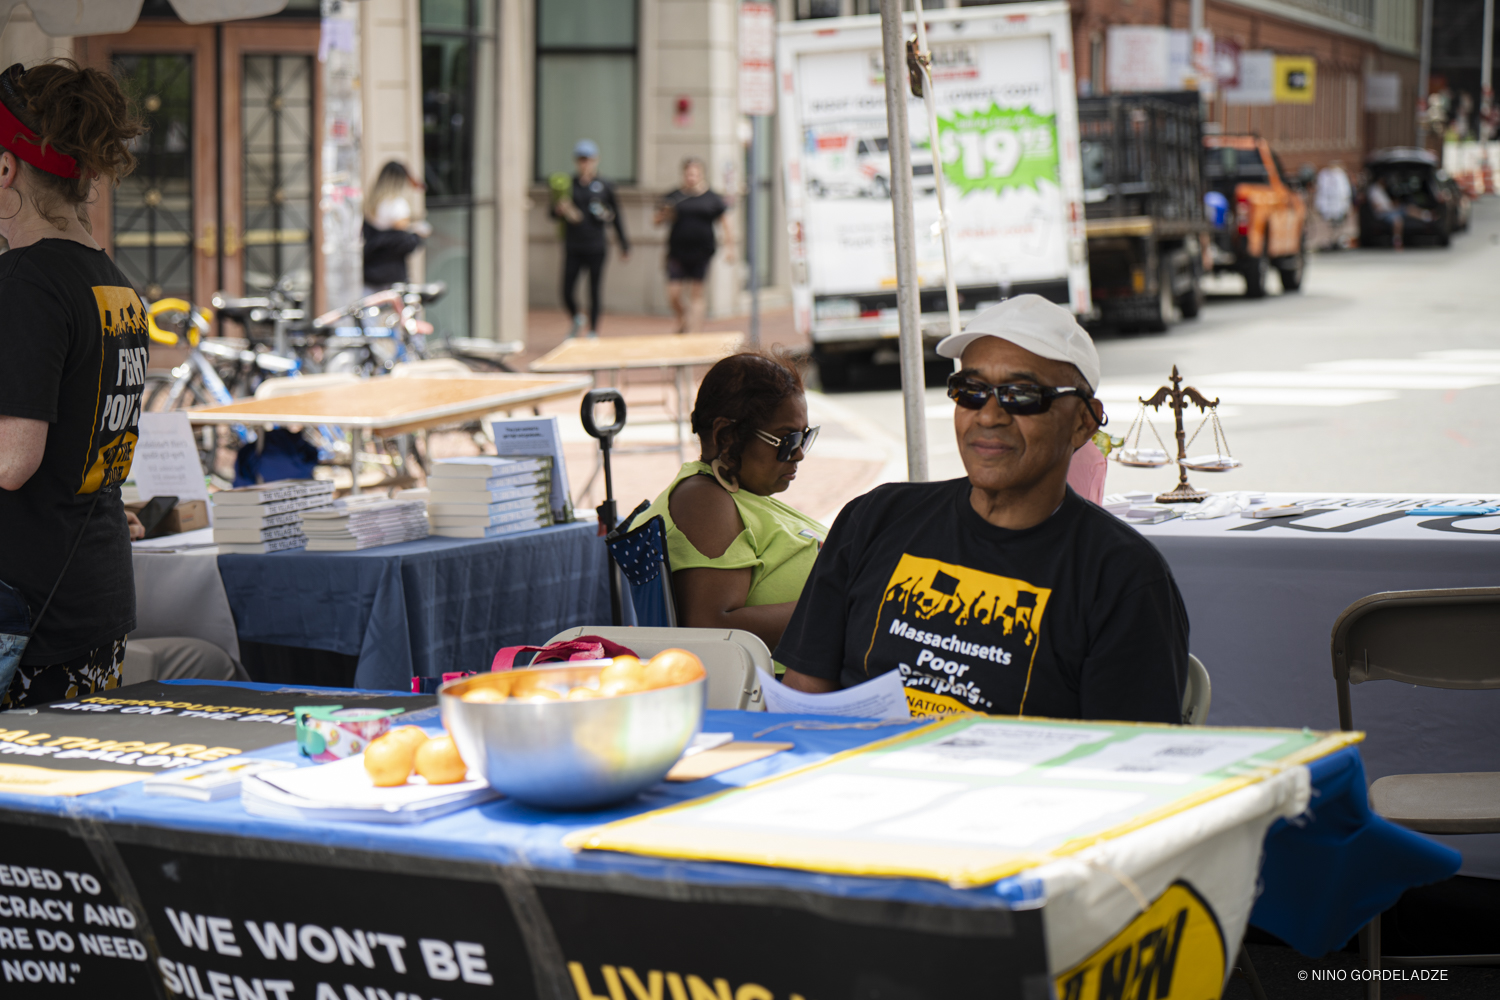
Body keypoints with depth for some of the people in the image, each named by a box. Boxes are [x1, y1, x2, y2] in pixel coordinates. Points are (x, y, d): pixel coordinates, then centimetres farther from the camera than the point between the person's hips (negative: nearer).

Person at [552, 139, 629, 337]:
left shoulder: (604, 187, 2)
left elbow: (616, 217, 9)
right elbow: (553, 214, 7)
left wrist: (624, 245, 9)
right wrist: (560, 209, -17)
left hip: (596, 247, -1)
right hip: (573, 248, 1)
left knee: (594, 292, 3)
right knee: (567, 292, -2)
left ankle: (593, 331, 18)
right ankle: (576, 319, 29)